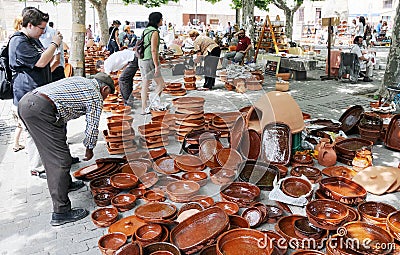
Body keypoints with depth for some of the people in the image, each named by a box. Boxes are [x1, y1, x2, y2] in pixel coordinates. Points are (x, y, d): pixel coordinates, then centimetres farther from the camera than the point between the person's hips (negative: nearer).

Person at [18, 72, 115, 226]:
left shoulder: (79, 80, 28)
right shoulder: (96, 96, 5)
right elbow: (92, 127, 5)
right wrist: (89, 149, 23)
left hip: (25, 101, 10)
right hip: (41, 109, -10)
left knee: (51, 154, 24)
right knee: (60, 160, -6)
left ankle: (65, 184, 42)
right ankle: (60, 213, -3)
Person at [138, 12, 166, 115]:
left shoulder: (146, 30, 14)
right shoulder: (154, 32, -13)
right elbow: (153, 50, -18)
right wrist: (156, 66, -17)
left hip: (142, 60, 9)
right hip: (149, 60, -9)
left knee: (145, 85, 11)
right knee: (161, 84, 1)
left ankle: (144, 109, 15)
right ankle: (152, 105, 0)